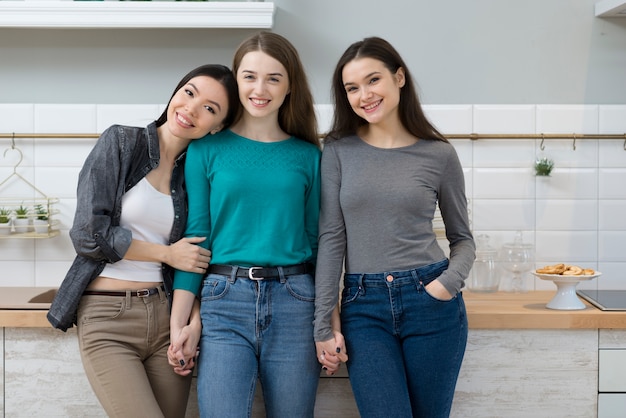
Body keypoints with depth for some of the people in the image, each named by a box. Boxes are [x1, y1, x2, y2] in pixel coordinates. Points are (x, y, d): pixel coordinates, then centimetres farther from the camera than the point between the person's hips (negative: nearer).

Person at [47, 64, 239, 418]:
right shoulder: (121, 142, -2)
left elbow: (195, 259, 11)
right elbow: (89, 234, -9)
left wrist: (194, 321, -4)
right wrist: (166, 253, -4)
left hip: (167, 316, 4)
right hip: (108, 319, -4)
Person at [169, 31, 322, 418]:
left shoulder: (308, 155, 8)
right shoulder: (207, 149, 4)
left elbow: (317, 240, 9)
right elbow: (195, 236, 3)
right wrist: (178, 323, -2)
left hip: (293, 303, 2)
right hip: (225, 303, -1)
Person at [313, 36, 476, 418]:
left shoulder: (439, 154, 1)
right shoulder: (339, 151, 2)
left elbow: (463, 238, 10)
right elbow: (331, 238, 1)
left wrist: (449, 284, -10)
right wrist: (325, 324, -1)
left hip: (431, 304, 1)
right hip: (364, 308, 0)